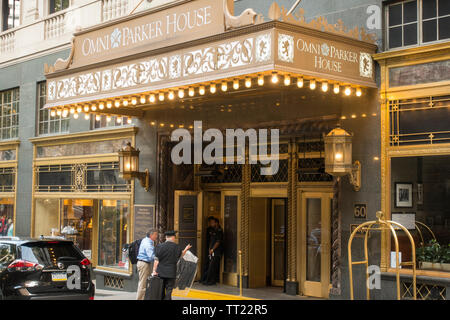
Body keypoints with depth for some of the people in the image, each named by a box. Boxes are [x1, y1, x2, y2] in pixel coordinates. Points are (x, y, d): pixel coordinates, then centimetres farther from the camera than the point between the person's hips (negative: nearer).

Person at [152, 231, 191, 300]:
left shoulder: (160, 246, -3)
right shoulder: (176, 247, -3)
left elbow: (156, 260, -4)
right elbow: (180, 255, 15)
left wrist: (154, 271, -1)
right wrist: (185, 250, 31)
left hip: (160, 272, 1)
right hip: (171, 272, -1)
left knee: (161, 290, 11)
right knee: (169, 290, 1)